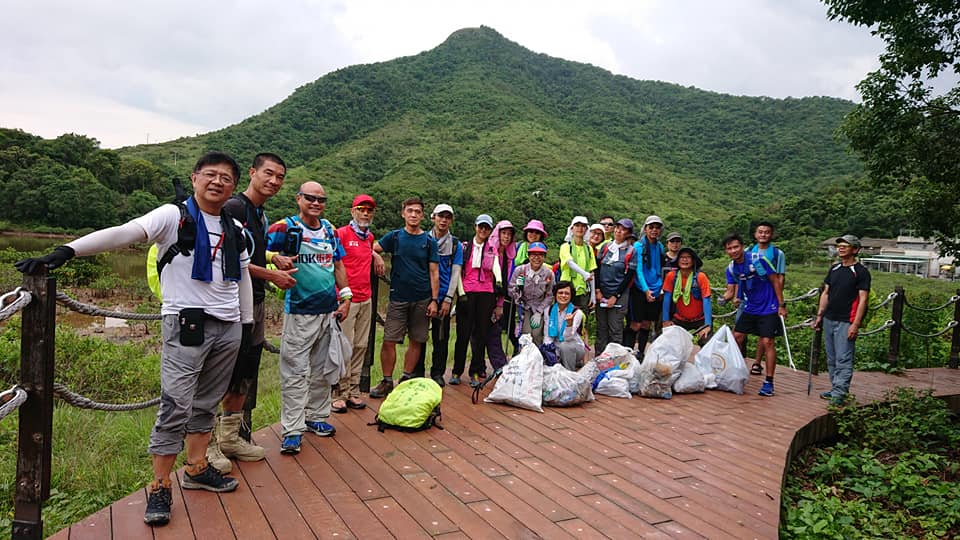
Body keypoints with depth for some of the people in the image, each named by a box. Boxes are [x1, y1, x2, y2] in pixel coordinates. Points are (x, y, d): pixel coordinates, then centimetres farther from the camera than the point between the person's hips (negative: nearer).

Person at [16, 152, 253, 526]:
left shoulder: (235, 230, 12)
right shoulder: (173, 216, -5)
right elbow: (124, 233, -19)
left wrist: (248, 323, 17)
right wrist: (67, 250, -31)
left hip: (229, 327, 6)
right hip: (186, 324, -5)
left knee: (207, 403, 14)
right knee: (176, 406, -7)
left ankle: (197, 468, 28)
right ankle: (160, 487, 5)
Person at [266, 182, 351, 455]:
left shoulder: (330, 230, 11)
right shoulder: (285, 228, -6)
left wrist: (345, 298, 11)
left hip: (329, 310, 6)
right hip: (299, 312, -6)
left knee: (323, 370, 14)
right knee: (295, 372, -4)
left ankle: (317, 416, 28)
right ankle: (291, 430, 4)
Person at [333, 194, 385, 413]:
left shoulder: (369, 237, 14)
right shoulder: (341, 233, -7)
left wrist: (375, 254, 16)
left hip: (366, 299, 7)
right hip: (346, 299, -7)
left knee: (360, 346, 8)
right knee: (345, 348, -4)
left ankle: (353, 391, 15)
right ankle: (340, 394, 5)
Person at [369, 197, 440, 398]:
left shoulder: (429, 242, 5)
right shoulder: (394, 237, 6)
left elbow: (434, 273, 4)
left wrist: (434, 300, -2)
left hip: (422, 300, 1)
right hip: (398, 297, 0)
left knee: (416, 342, 6)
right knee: (389, 341, -4)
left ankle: (406, 380, 20)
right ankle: (387, 382, 9)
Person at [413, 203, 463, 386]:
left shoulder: (456, 245, 6)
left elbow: (455, 273, 2)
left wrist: (448, 299, -5)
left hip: (443, 297, 0)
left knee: (441, 338, 5)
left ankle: (438, 373, 17)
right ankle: (417, 372, 17)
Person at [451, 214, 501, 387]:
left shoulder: (492, 250, 13)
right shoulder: (465, 247, 10)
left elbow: (496, 267, -6)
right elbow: (458, 271, 5)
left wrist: (498, 280, -26)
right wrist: (461, 293, -5)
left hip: (486, 294, 2)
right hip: (466, 293, -1)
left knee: (481, 334, 3)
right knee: (463, 333, -3)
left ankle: (475, 373, 10)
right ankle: (456, 372, 7)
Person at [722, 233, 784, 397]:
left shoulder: (758, 260, -17)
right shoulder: (731, 268, -1)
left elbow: (775, 281, -10)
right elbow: (730, 291, 0)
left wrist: (781, 305, -10)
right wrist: (724, 298, -24)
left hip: (769, 308, -6)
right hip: (749, 308, 6)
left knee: (767, 342, -9)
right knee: (736, 337, 4)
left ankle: (769, 382, -2)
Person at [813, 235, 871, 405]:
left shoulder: (861, 272, -6)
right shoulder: (834, 269, 14)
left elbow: (863, 299, -11)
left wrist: (856, 324, -17)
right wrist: (819, 315, 11)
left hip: (846, 322, -7)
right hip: (829, 320, 7)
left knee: (843, 359, -7)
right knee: (831, 359, 12)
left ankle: (839, 394, -6)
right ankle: (835, 388, 21)